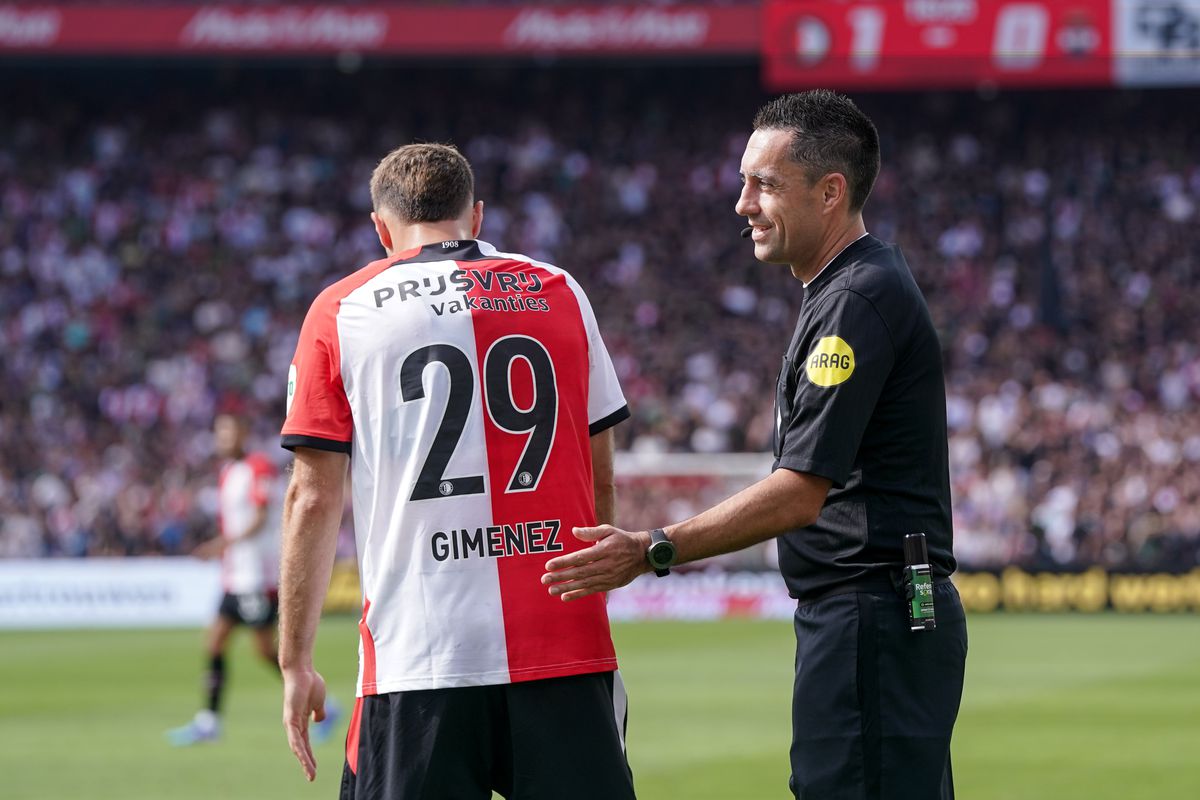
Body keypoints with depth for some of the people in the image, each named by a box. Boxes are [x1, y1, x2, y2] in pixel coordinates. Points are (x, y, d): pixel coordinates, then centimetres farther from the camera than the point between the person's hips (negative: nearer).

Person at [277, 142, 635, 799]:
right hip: (563, 647, 2)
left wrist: (296, 662, 7)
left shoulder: (339, 313, 6)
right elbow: (600, 480, 16)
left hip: (416, 659, -2)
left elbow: (314, 499, 2)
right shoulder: (560, 294, 12)